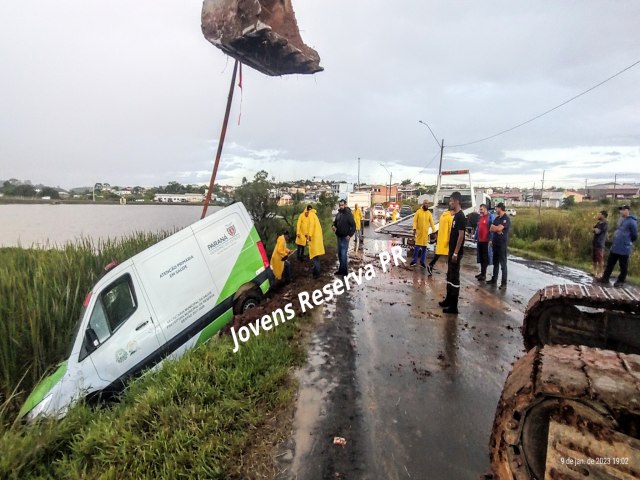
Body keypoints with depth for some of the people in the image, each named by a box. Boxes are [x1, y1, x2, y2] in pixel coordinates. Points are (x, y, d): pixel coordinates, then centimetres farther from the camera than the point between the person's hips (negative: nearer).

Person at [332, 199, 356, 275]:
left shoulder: (348, 214, -11)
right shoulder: (338, 214, 9)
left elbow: (353, 226, -12)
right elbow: (335, 222, 21)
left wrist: (350, 235, -17)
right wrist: (334, 226, -2)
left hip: (345, 237, -7)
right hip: (339, 236, 7)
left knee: (343, 254, -7)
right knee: (339, 253, 13)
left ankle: (343, 270, 2)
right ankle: (341, 269, 25)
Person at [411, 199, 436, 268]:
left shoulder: (429, 213, 4)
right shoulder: (418, 212, -3)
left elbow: (432, 223, 4)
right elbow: (415, 221, -5)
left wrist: (434, 231, -2)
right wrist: (414, 229, -17)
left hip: (426, 233, 3)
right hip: (419, 232, -2)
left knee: (424, 248, 7)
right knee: (417, 247, 1)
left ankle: (422, 262, 14)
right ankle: (414, 261, 12)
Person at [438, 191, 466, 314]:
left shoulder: (461, 216, -16)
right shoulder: (456, 215, 13)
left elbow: (461, 235, -20)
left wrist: (455, 253, -22)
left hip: (456, 252, -10)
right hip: (452, 250, 10)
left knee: (454, 278, -5)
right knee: (449, 276, 17)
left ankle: (454, 306, 0)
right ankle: (448, 299, 29)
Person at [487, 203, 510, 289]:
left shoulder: (506, 218, -12)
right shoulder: (496, 218, 13)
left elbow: (499, 228, -21)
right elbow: (491, 229, 10)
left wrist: (494, 227, -1)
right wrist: (495, 233, -10)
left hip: (502, 244, -8)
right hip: (495, 243, 8)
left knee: (503, 264, -3)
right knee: (495, 262, 15)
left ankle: (504, 283, 1)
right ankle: (494, 279, 24)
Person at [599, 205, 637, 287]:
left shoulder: (631, 222, -14)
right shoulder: (621, 220, 11)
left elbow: (634, 236, -10)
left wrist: (627, 242, 4)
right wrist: (615, 242, 16)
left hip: (624, 249, -8)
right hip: (614, 248, 8)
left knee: (623, 267, 6)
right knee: (610, 264, 13)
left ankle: (620, 281, 15)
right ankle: (605, 278, 21)